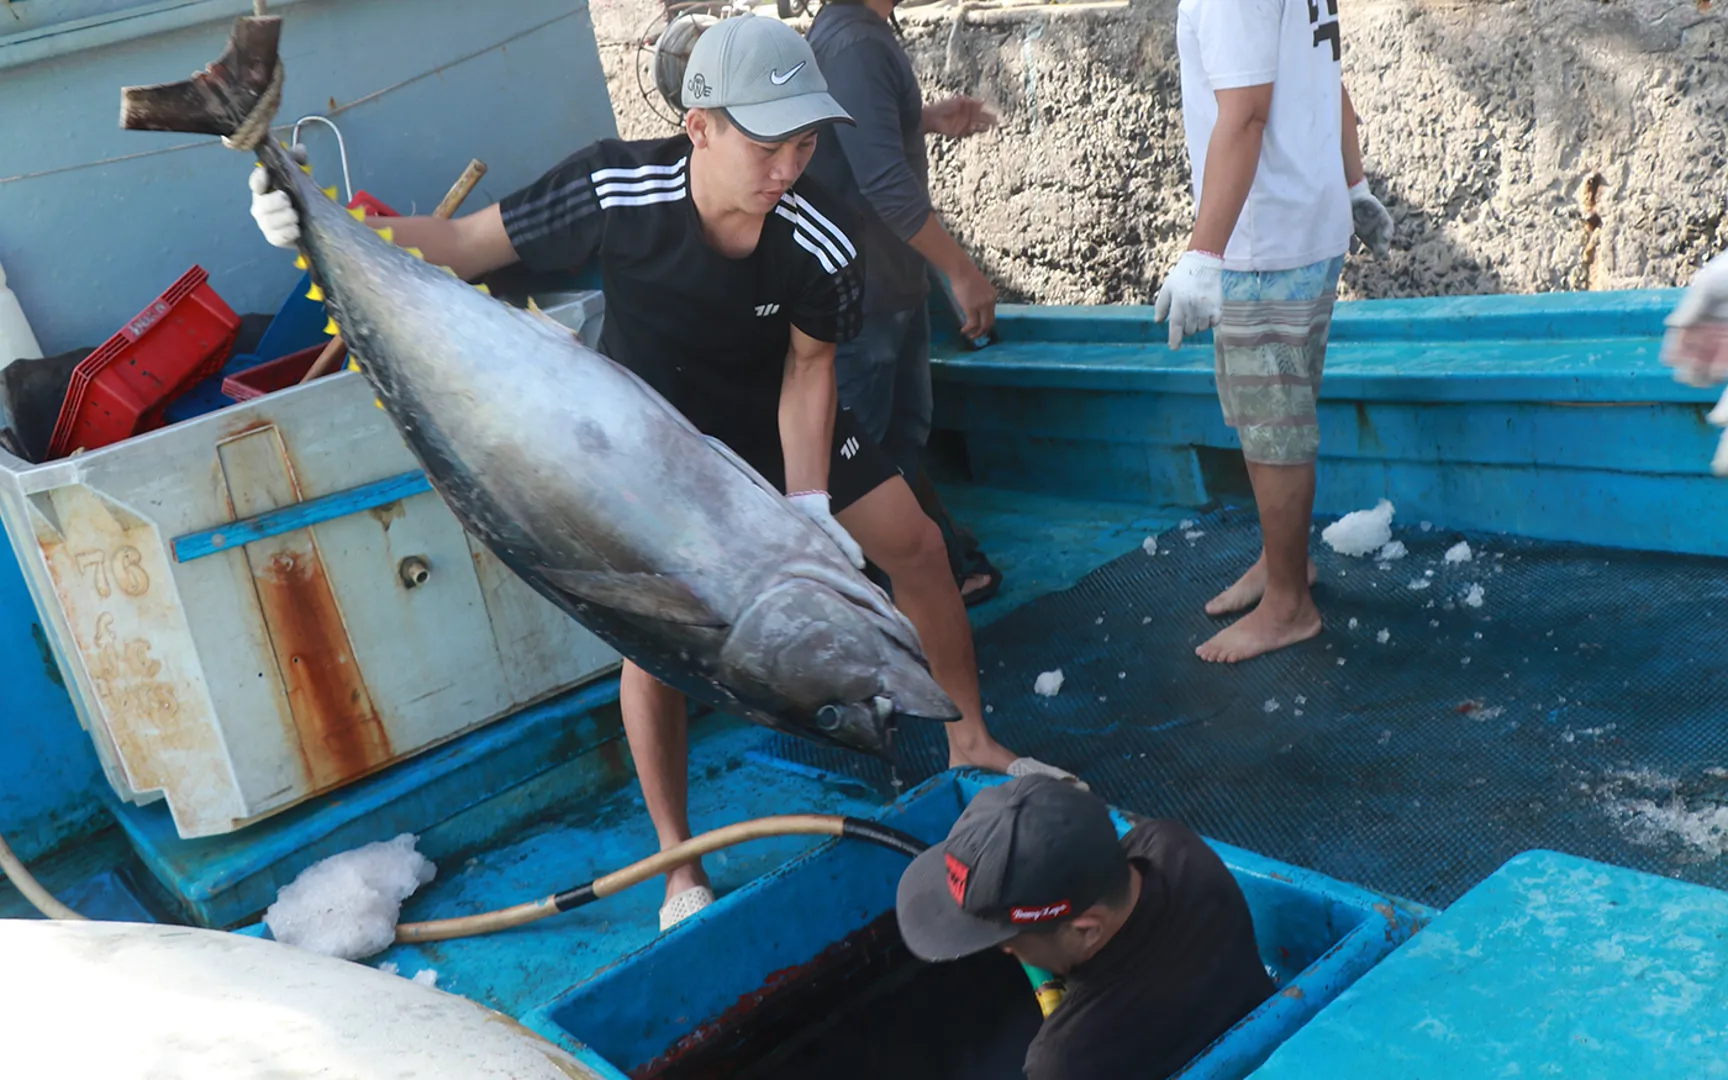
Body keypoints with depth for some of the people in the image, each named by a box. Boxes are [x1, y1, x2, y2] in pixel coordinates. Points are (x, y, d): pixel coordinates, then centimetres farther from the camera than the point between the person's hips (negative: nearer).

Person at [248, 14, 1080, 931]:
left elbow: (809, 364, -14)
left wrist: (809, 503, -21)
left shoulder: (820, 245, -30)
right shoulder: (615, 190, -35)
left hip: (773, 414, 2)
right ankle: (682, 876, 8)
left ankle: (971, 741, 25)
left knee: (916, 545, 0)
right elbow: (469, 244, -24)